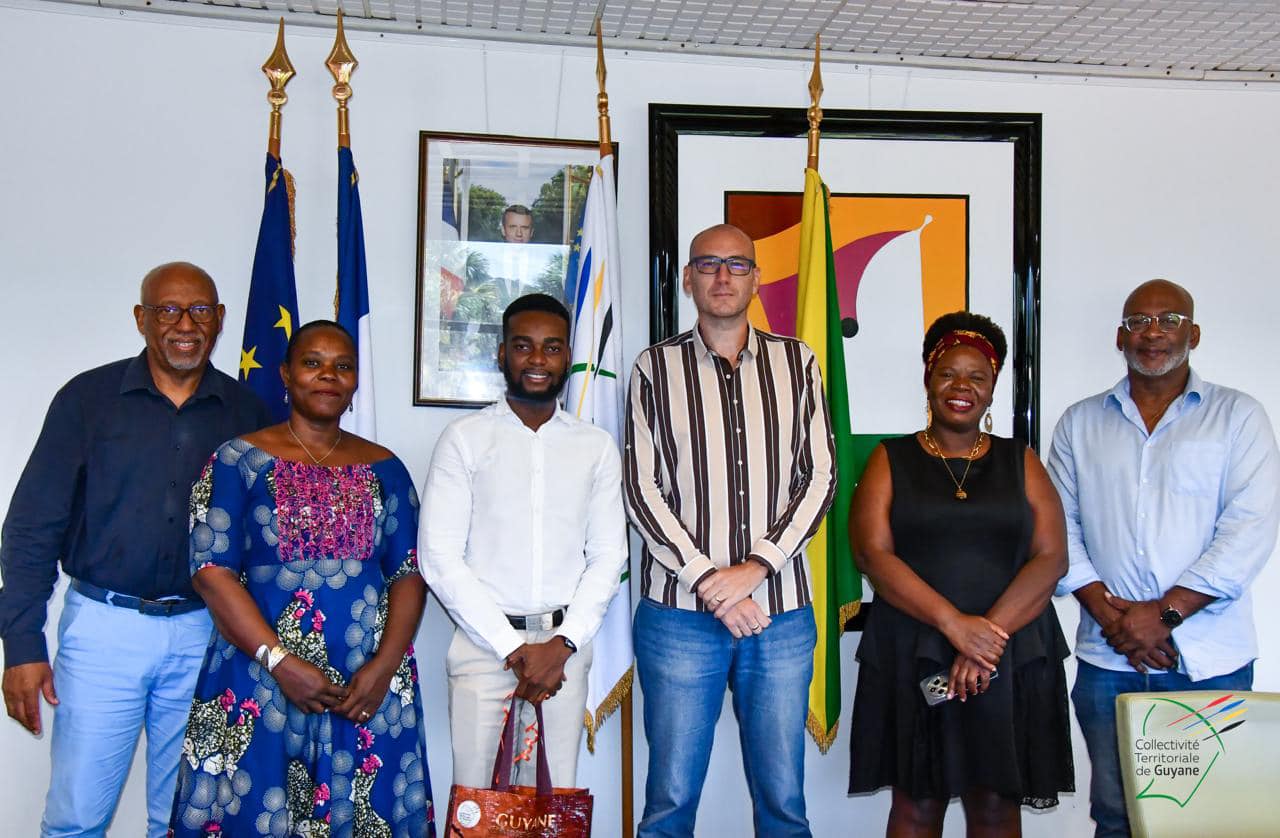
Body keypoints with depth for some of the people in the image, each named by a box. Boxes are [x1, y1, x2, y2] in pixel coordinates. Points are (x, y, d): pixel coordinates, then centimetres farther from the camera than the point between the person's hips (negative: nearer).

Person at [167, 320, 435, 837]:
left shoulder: (383, 469, 8)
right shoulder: (241, 459, 1)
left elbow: (409, 573, 4)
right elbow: (210, 569, -7)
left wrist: (384, 666, -11)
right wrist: (280, 662, -16)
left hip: (368, 683, 2)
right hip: (259, 677, -2)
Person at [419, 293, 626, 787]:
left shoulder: (597, 446, 8)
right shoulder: (465, 439, 0)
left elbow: (608, 556, 7)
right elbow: (440, 559, -5)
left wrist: (563, 643, -7)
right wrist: (512, 648, -10)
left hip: (565, 647, 2)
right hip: (484, 645, -2)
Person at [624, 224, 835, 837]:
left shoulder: (796, 362, 9)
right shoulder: (656, 368, 4)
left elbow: (820, 476, 3)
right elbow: (642, 489, -1)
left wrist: (755, 566, -9)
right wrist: (707, 580, -10)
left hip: (782, 611, 2)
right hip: (679, 609, -1)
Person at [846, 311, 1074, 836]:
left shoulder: (1020, 462, 10)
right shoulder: (891, 460, 6)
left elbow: (1051, 558, 0)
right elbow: (873, 554, -6)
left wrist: (990, 634, -14)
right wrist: (954, 623, -17)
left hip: (1011, 660, 1)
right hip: (912, 658, -1)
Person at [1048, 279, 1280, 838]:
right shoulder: (1081, 424, 11)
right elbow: (1060, 526, 5)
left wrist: (1163, 613, -14)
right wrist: (1109, 613, -9)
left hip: (1210, 662, -1)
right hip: (1107, 661, 2)